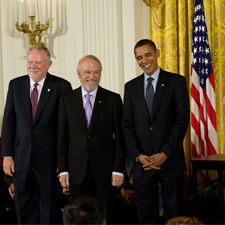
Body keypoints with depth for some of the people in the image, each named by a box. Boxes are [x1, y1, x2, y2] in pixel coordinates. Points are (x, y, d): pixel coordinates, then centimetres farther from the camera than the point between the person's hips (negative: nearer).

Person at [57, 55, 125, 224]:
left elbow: (119, 137, 0)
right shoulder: (67, 100, 6)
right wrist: (63, 170, 0)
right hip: (77, 171, 1)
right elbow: (62, 137, 6)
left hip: (105, 171, -1)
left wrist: (118, 170, -6)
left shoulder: (113, 99, 2)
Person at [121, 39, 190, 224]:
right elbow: (127, 124, 8)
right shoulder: (131, 87, 11)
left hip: (170, 160, -2)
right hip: (142, 162, 3)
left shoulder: (176, 82, 1)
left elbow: (182, 120, -5)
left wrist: (164, 154, -11)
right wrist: (138, 156, -6)